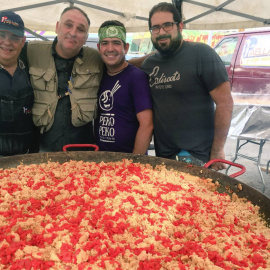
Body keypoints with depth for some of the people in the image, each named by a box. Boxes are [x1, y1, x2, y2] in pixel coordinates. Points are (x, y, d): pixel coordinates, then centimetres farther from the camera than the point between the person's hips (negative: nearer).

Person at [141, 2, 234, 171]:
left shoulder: (201, 53, -8)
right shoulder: (148, 64, 8)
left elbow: (225, 102, -11)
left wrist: (217, 150, -11)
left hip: (196, 156, -5)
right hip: (162, 154, 6)